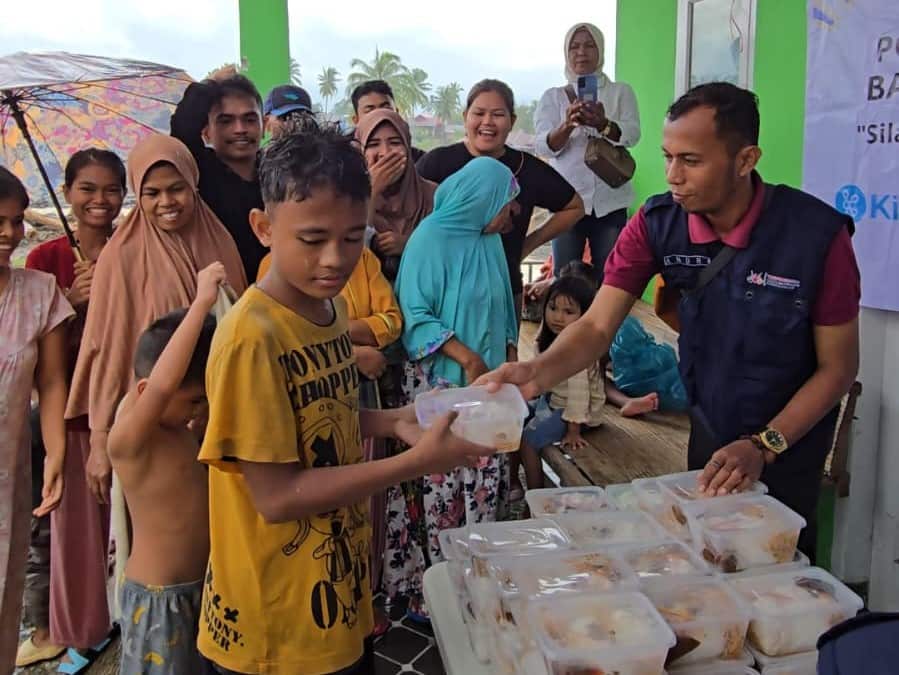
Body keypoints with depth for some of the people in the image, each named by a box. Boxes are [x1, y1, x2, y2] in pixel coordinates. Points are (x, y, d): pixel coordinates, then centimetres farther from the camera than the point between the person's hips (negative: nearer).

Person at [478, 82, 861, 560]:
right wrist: (536, 373, -40)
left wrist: (763, 446, -25)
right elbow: (597, 326, -20)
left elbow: (837, 368, -15)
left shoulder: (817, 233, -24)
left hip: (790, 437, -3)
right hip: (707, 426, 3)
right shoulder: (657, 223, -16)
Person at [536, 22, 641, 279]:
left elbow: (632, 134, -8)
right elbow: (544, 146, -5)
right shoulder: (552, 96, 8)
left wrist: (602, 123, -29)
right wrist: (568, 125, -27)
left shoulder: (621, 91, 9)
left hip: (610, 201, 0)